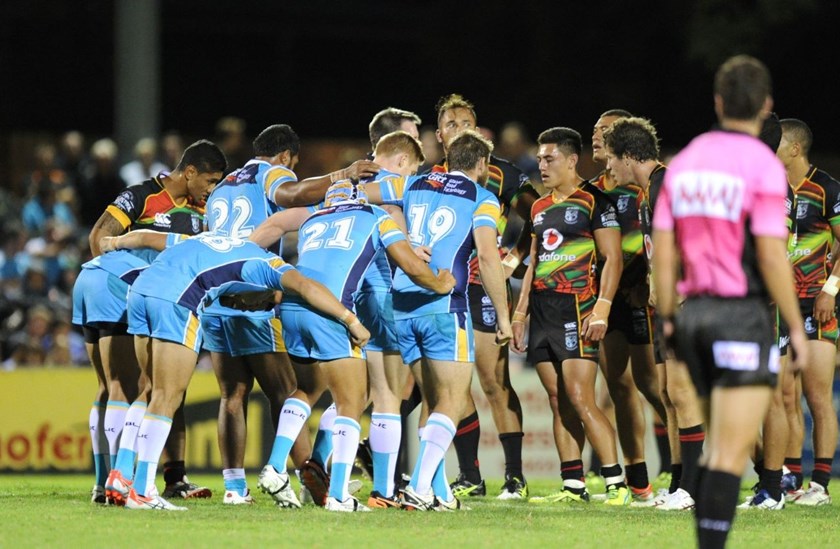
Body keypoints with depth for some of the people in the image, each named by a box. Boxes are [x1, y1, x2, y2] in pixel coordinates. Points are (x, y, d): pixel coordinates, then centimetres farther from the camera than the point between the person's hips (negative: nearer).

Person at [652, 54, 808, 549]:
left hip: (695, 310, 7)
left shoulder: (685, 161, 8)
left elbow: (663, 251, 8)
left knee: (724, 446, 18)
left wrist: (668, 321, 15)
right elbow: (771, 254, -15)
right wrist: (797, 328, -8)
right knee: (732, 453, -8)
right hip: (743, 315, -7)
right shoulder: (763, 165, -11)